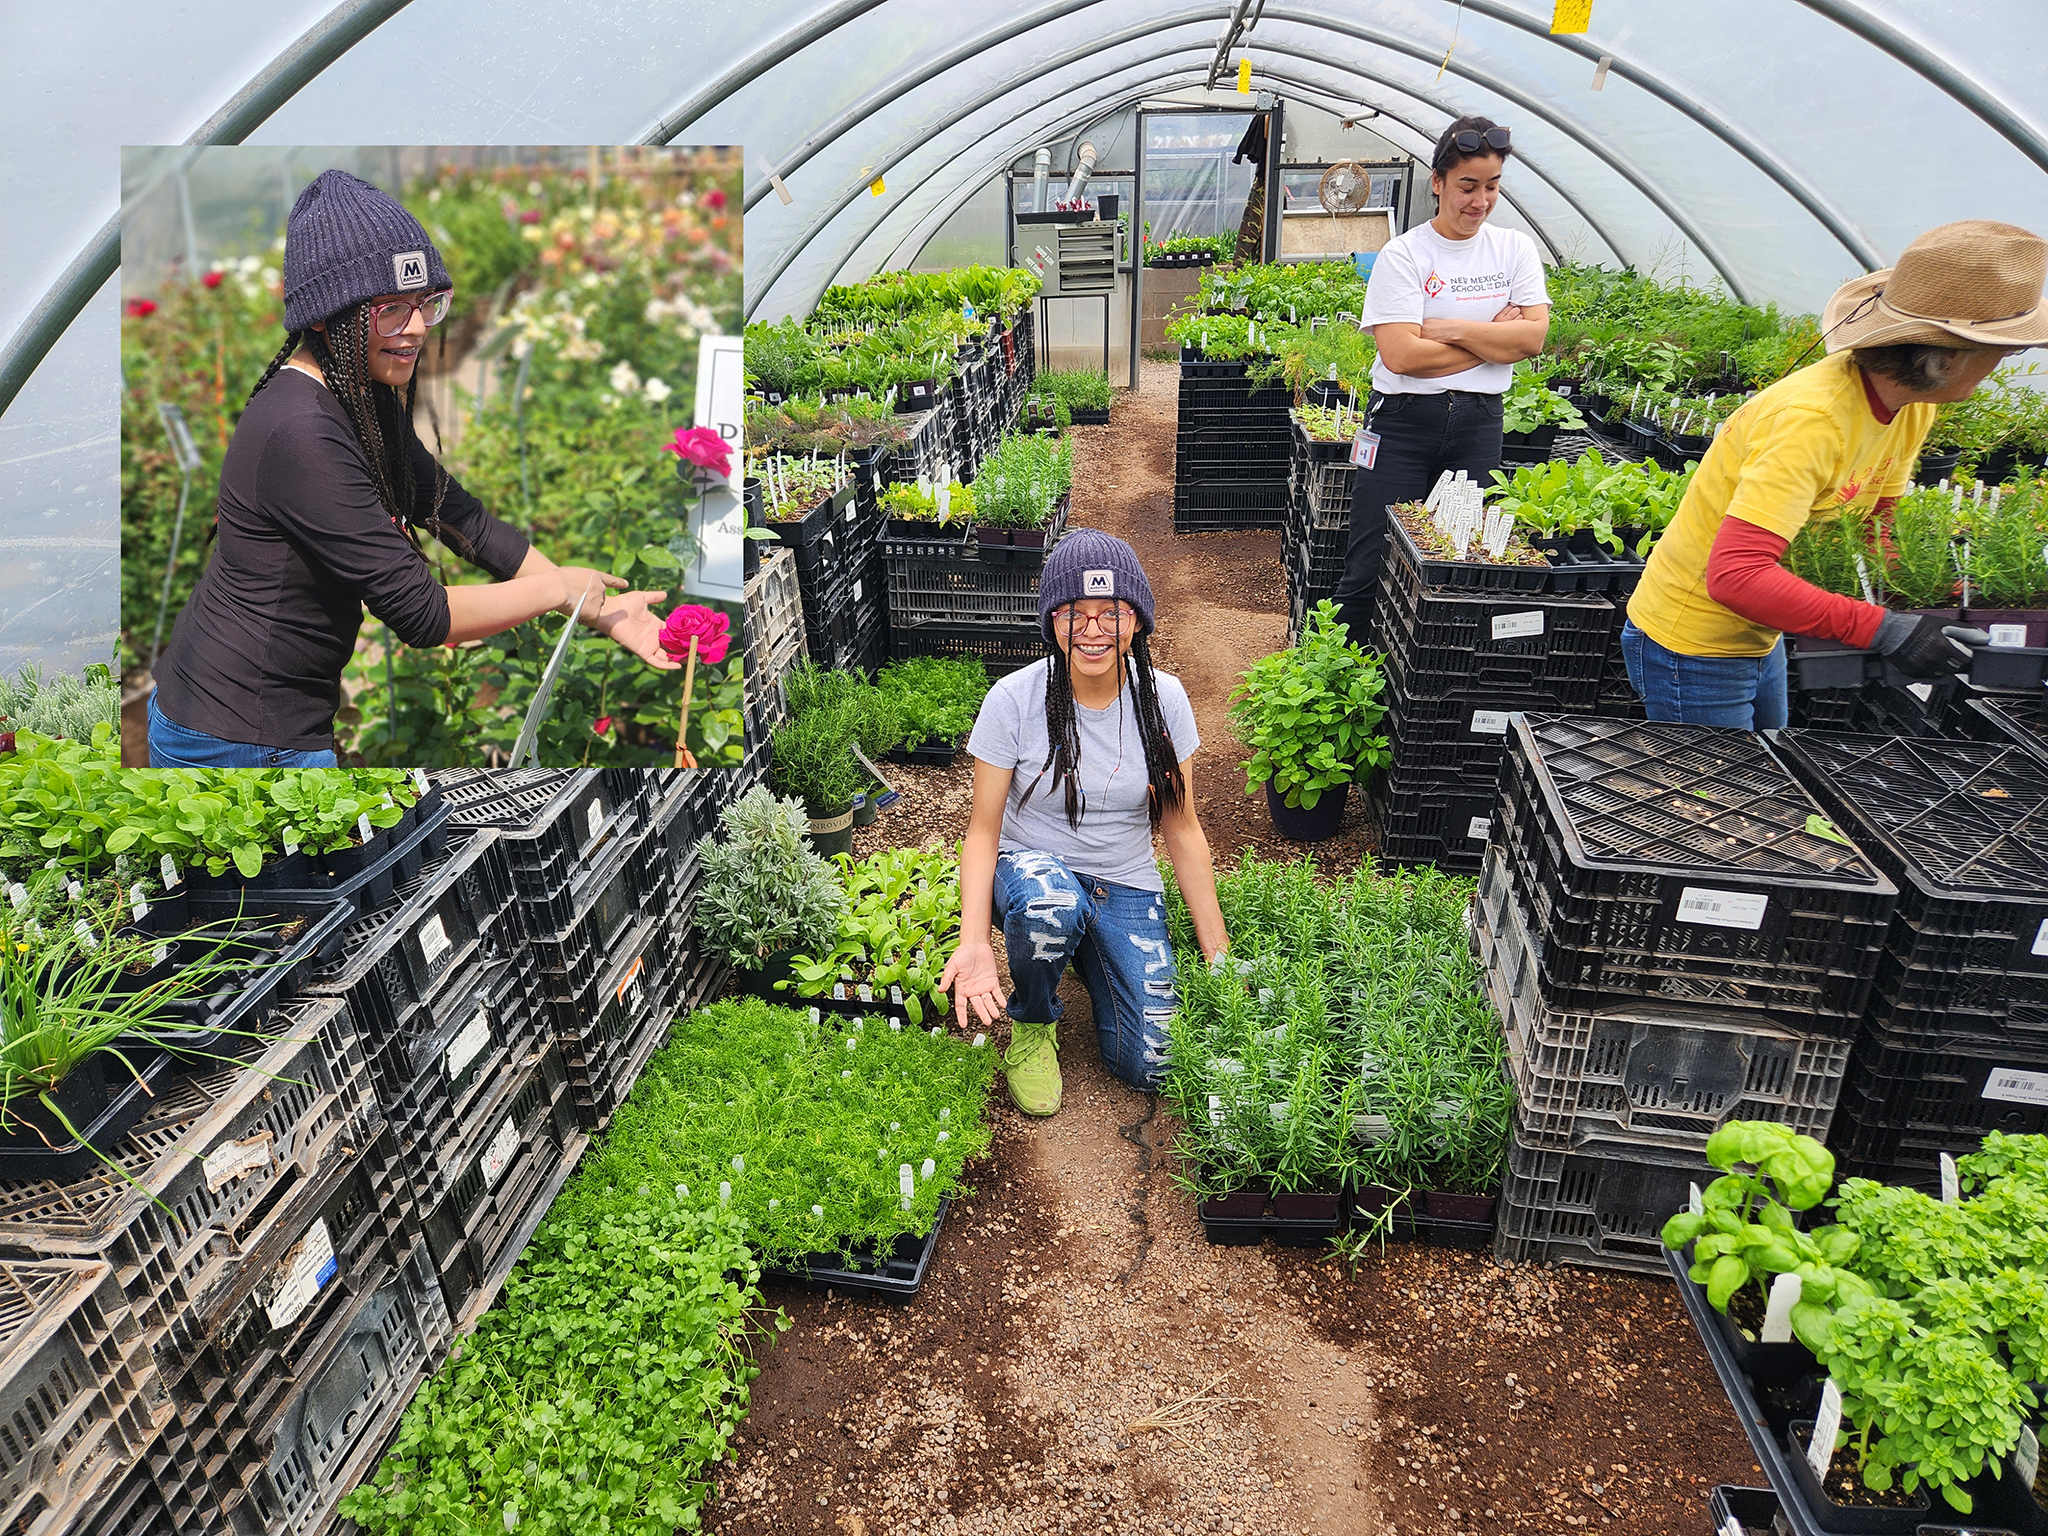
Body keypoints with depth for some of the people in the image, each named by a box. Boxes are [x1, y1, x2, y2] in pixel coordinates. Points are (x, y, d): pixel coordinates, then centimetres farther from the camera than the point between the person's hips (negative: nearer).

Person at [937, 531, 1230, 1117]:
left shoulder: (1163, 698, -9)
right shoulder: (1013, 700, -16)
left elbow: (1182, 831, -1)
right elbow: (983, 830, -12)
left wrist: (1219, 956, -2)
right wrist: (974, 941, -28)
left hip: (1128, 887, 2)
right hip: (1033, 869, -2)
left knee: (1150, 1066, -12)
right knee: (1050, 902, -40)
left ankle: (1090, 957, 21)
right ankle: (1031, 1023, -5)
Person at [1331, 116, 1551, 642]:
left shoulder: (1515, 249, 9)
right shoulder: (1404, 254, -4)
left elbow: (1533, 337, -2)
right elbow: (1401, 354, -16)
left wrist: (1450, 328, -11)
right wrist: (1493, 338, -7)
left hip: (1479, 423, 4)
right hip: (1404, 421, -4)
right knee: (1371, 568, -4)